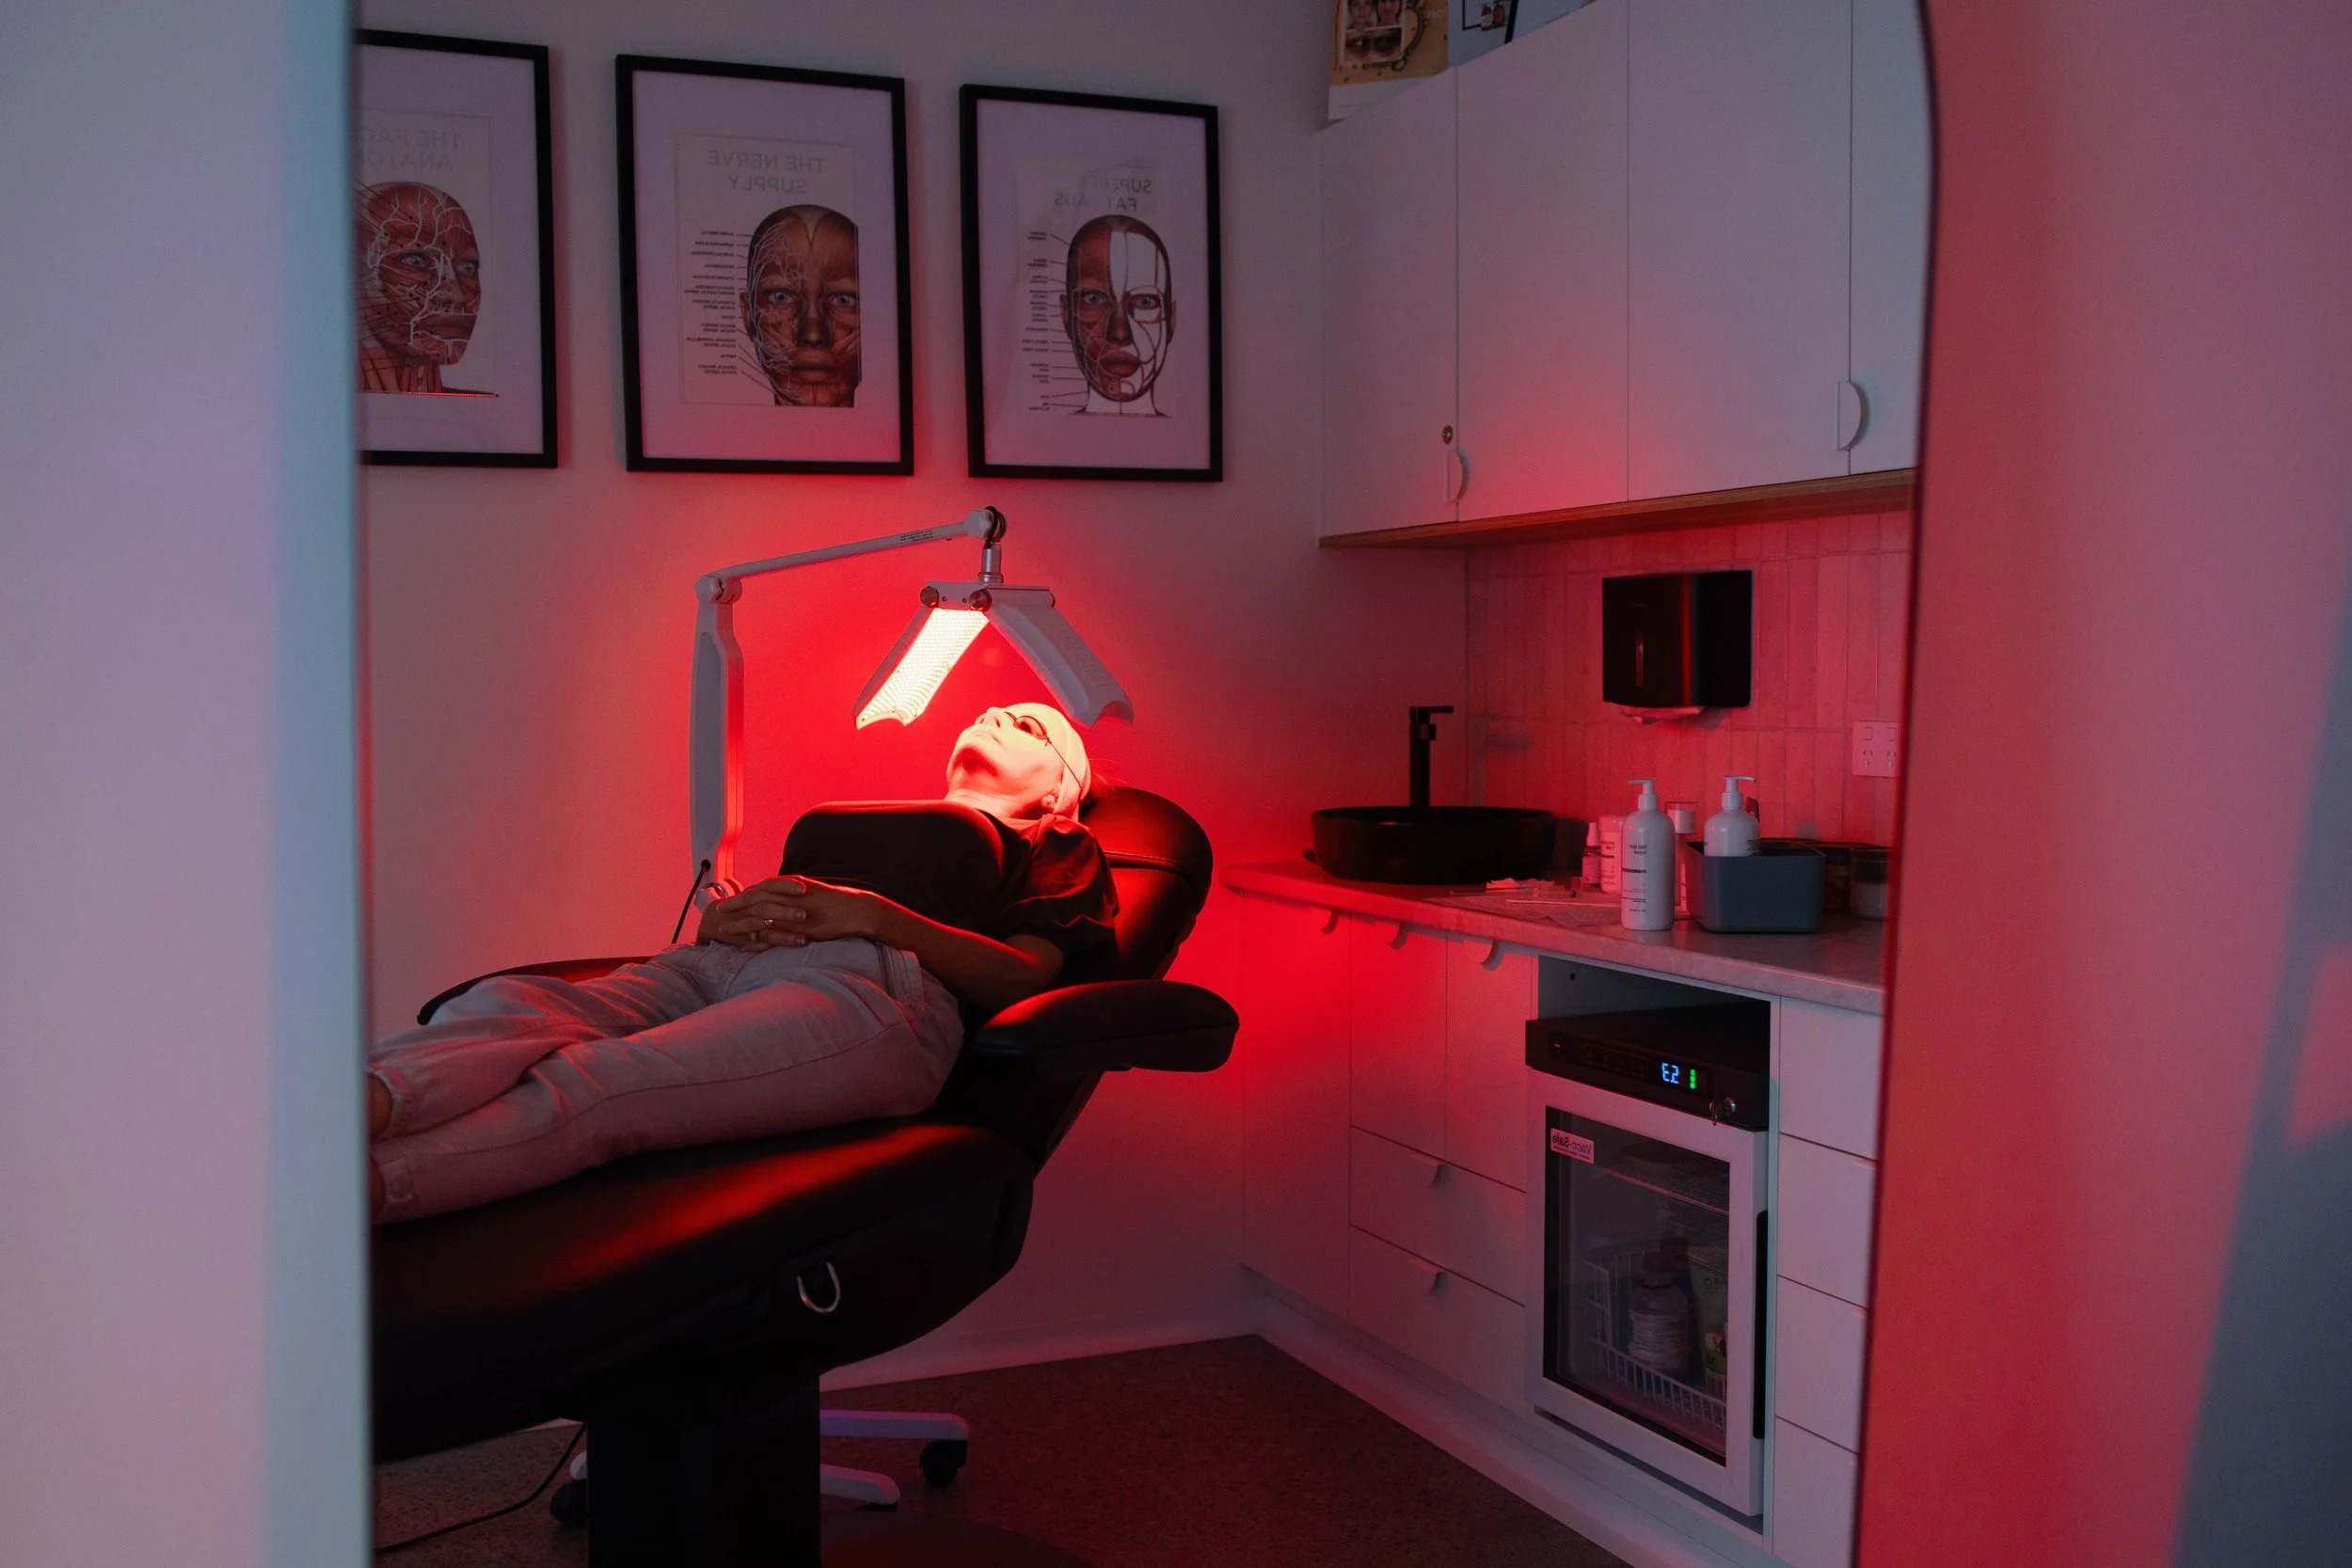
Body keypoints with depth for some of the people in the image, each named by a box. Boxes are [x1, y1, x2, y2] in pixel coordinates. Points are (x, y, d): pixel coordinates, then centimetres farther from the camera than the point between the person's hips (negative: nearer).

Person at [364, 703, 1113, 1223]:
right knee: (502, 1002, -29)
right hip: (710, 967, 5)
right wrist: (721, 919, 5)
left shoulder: (1059, 852, 29)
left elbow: (1024, 975, 8)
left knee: (600, 1083, -35)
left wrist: (875, 915, -5)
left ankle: (359, 1182, -58)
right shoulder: (830, 821, 43)